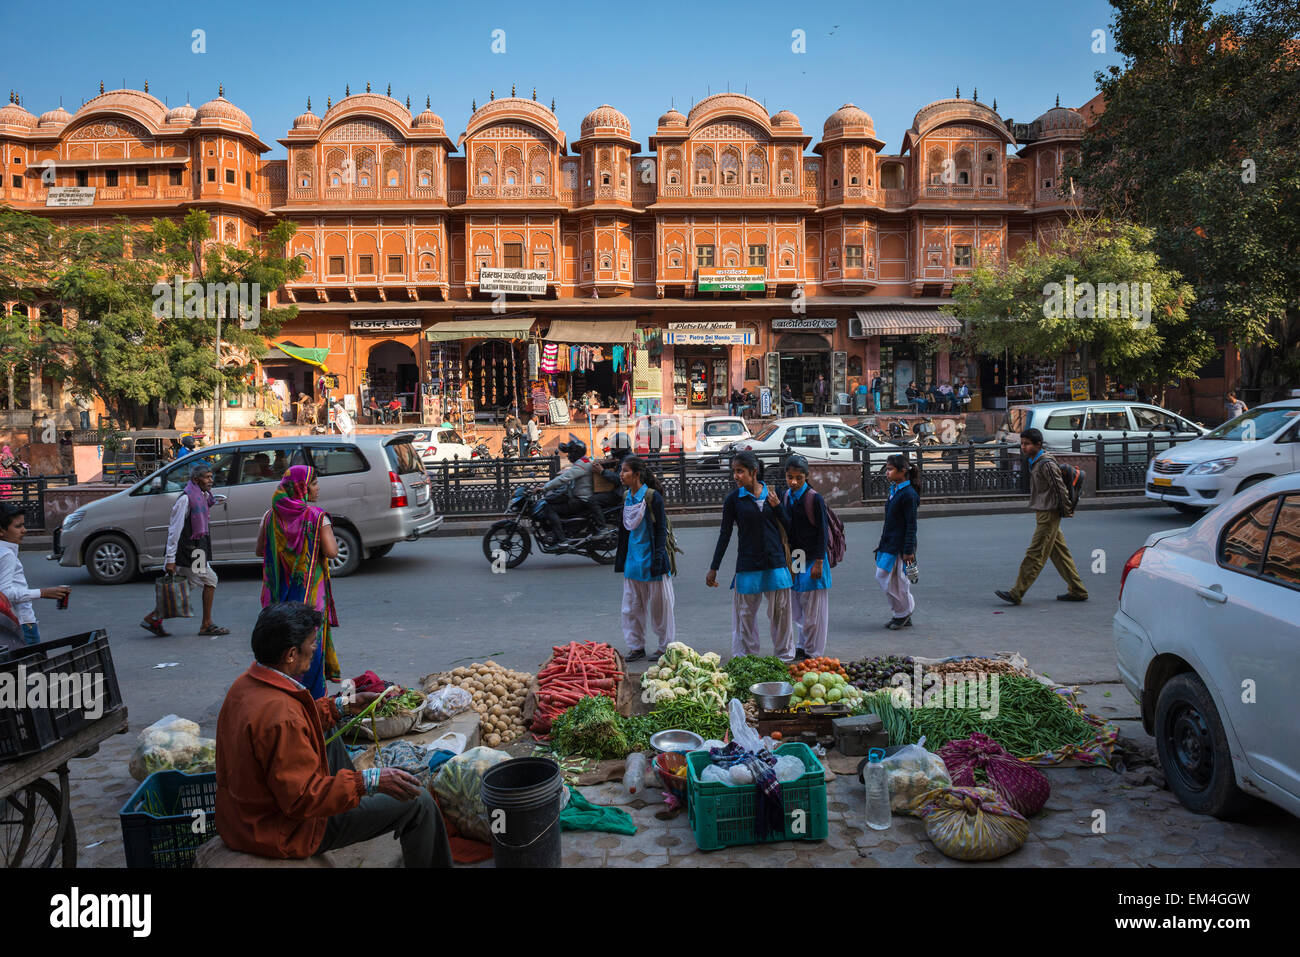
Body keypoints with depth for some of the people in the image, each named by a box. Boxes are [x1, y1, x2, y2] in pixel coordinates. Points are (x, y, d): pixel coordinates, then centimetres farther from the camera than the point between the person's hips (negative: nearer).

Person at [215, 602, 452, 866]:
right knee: (418, 802, -5)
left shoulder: (244, 684, -2)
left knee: (331, 736, 30)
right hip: (286, 836, -10)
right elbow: (302, 798, -30)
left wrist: (344, 705, 16)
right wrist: (369, 781, -29)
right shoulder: (280, 716, -33)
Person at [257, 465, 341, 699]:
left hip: (279, 592, 4)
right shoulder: (316, 516, -12)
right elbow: (331, 551, -18)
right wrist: (329, 534, 2)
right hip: (311, 591, -4)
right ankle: (312, 698, 9)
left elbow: (260, 550, 8)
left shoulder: (270, 516, 1)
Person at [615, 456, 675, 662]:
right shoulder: (626, 498, 9)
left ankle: (666, 646, 14)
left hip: (651, 559, -7)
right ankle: (636, 647, 19)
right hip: (632, 560, 7)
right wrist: (620, 556, 16)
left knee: (659, 605, 3)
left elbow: (661, 529, -11)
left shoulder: (653, 497, -11)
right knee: (631, 606, 9)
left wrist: (658, 558, -16)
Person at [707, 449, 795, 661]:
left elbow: (788, 527, 9)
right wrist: (713, 569, 1)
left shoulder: (772, 494, 4)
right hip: (748, 563, -1)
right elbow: (725, 534, 2)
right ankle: (747, 657, 16)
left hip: (775, 562, 1)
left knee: (781, 611, 7)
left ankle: (785, 655, 21)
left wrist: (777, 506, -6)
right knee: (746, 612, 4)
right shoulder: (734, 499, -1)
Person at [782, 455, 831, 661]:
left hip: (812, 558, -6)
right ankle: (802, 646, 25)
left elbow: (822, 531, -11)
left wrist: (818, 562, -14)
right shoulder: (786, 496, 5)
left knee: (813, 608, 0)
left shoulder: (814, 498, -12)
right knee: (797, 608, 13)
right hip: (793, 558, 6)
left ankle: (814, 652, 9)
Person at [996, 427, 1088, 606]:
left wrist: (1066, 511, -8)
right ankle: (1078, 591, 20)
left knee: (1035, 554, -7)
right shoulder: (1032, 461, 11)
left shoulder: (1046, 464, -18)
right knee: (1059, 553, 13)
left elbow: (1060, 488, -15)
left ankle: (1016, 594, -7)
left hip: (1049, 514, -10)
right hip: (1042, 512, 10)